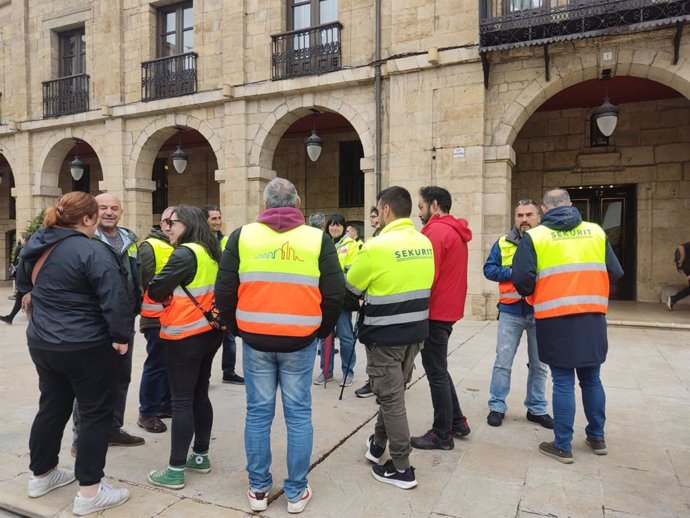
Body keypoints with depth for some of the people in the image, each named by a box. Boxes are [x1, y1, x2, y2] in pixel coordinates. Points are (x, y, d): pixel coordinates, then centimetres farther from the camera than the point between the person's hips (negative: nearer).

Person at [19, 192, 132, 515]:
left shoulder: (36, 245, 7)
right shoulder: (91, 251, -21)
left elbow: (23, 284, 24)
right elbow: (114, 298, -26)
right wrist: (121, 336, -16)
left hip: (41, 343, 8)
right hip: (86, 347, -8)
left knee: (52, 407, 22)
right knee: (97, 413, 3)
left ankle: (41, 474, 37)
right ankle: (89, 492, 9)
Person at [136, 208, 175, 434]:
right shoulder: (150, 247, -11)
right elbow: (143, 282, -17)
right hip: (157, 317, -7)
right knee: (156, 365, 0)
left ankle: (165, 404, 31)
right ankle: (147, 413, 13)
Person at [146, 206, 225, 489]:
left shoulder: (185, 253, -16)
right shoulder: (212, 253, 9)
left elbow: (155, 290, -15)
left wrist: (163, 292, 6)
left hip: (185, 337, -8)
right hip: (210, 331, 8)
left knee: (182, 402, -1)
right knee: (200, 396, 17)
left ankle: (175, 470, 9)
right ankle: (200, 456, 28)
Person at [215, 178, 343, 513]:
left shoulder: (242, 236, 0)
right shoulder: (317, 239, -3)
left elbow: (224, 291, 0)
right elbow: (335, 294, -3)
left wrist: (235, 328, 15)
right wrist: (321, 330, 12)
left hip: (255, 340, 1)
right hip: (300, 342, -1)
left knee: (258, 414, 12)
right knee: (298, 415, 9)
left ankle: (258, 489, 24)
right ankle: (296, 492, 20)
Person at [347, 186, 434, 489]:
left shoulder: (376, 247, -19)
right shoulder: (426, 244, 3)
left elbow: (349, 290, -7)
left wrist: (370, 294, 15)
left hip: (384, 335, -7)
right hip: (416, 331, 7)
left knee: (390, 397, 4)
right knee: (393, 392, 20)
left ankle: (401, 468, 13)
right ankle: (378, 443, 38)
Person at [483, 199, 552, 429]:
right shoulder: (503, 243, 4)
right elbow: (489, 269, 1)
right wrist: (511, 273, -14)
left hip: (540, 312, 1)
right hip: (510, 312, -1)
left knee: (539, 365, 12)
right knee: (502, 362, 2)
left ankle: (536, 409, 27)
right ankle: (497, 407, 16)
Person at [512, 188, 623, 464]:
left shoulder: (534, 236, -4)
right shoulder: (596, 232, 6)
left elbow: (522, 278, -12)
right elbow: (615, 272, 5)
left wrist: (531, 294, 10)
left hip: (555, 319, -3)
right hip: (593, 317, 3)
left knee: (563, 382, 6)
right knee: (591, 379, 18)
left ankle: (563, 446, 13)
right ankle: (597, 437, 32)